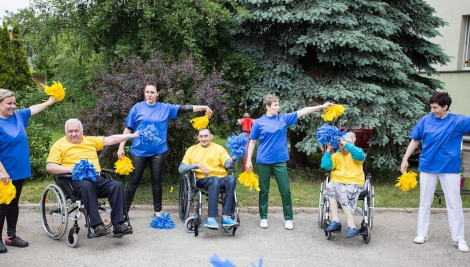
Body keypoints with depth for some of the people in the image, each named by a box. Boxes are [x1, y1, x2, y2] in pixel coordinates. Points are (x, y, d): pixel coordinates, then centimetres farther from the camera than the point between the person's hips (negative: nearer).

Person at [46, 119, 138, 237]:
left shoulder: (90, 141, 26)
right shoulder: (60, 145, 13)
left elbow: (110, 140, 22)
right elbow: (49, 166, 3)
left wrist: (131, 135, 15)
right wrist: (69, 169, -11)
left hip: (97, 178, 4)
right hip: (76, 180, -4)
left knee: (117, 185, -22)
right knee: (86, 186, -39)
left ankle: (118, 225, -26)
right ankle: (97, 225, -39)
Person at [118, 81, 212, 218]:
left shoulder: (165, 108, 3)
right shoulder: (137, 108, 0)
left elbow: (183, 108, 0)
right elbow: (128, 129, 2)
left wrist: (204, 107, -5)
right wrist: (121, 147, 0)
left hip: (158, 151, 1)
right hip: (138, 151, -1)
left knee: (156, 182, 9)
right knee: (133, 182, 4)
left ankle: (157, 211, 21)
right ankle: (124, 210, 15)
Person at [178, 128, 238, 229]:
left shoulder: (219, 148, 22)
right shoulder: (192, 150, 19)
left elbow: (227, 163, 5)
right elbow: (181, 169, 8)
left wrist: (231, 162, -19)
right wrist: (198, 165, -6)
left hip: (221, 178, 2)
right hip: (202, 180, -2)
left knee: (231, 178, -33)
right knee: (215, 180, -37)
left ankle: (226, 217, -37)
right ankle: (211, 219, -43)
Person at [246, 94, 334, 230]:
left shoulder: (284, 118, 3)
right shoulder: (259, 122, -1)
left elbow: (302, 111, -1)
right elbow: (252, 142, 3)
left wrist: (322, 106, -6)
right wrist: (248, 160, -1)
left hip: (279, 161, 2)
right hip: (263, 161, -1)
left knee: (285, 190, 1)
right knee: (264, 190, 8)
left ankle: (288, 219, 13)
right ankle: (263, 218, 21)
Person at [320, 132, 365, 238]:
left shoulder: (355, 154, 8)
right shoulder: (336, 155, 17)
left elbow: (360, 155, -19)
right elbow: (325, 166, 3)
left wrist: (346, 144, -17)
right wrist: (328, 151, 1)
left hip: (354, 184, -3)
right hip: (337, 182, 3)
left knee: (342, 193, -34)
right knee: (330, 187, -31)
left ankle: (351, 227, -33)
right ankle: (335, 221, -34)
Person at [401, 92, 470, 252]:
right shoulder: (425, 120, -1)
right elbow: (415, 141, 6)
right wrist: (405, 159, 5)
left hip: (450, 168, -2)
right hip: (427, 166, 2)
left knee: (454, 204, 3)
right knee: (424, 202, 10)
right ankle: (422, 234, 21)